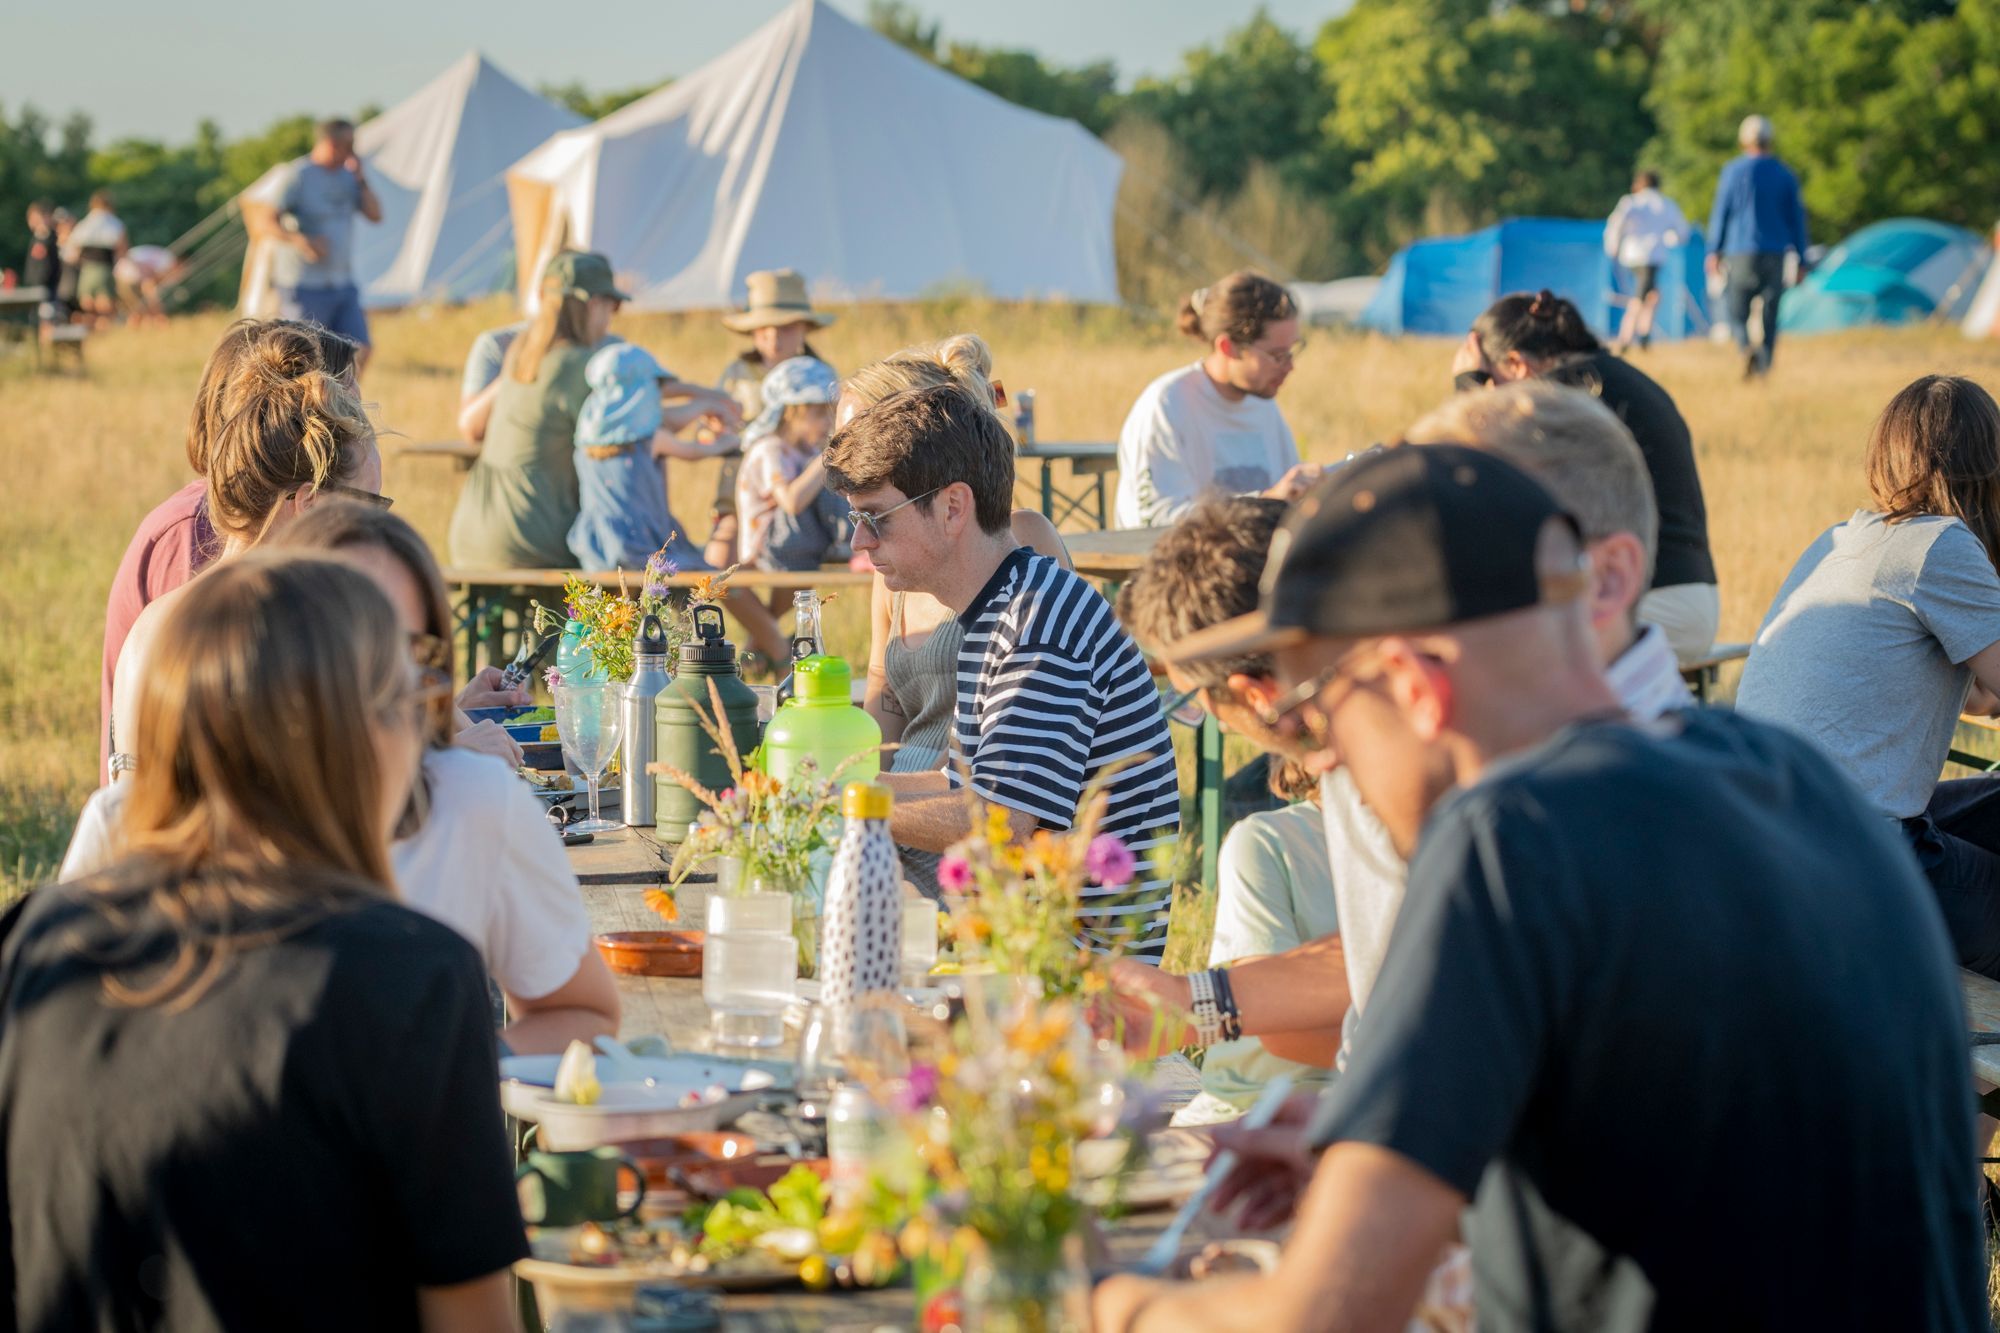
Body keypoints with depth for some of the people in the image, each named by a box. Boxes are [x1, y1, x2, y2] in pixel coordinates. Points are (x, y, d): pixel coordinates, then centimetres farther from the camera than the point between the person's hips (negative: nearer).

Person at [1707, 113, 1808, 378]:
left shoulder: (1734, 170, 0)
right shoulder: (1785, 175, 7)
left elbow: (1721, 212, -1)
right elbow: (1796, 218, 9)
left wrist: (1714, 251, 5)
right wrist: (1800, 259, 14)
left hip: (1742, 250, -2)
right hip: (1776, 254, 2)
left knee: (1738, 312, 2)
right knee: (1770, 314, 8)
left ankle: (1747, 347, -26)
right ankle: (1764, 366, 2)